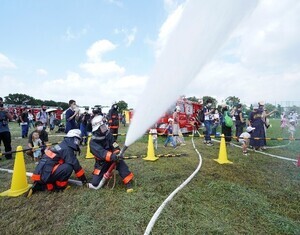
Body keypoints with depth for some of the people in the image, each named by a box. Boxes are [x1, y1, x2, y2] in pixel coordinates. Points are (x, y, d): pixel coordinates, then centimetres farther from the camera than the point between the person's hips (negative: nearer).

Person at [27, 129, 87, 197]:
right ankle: (60, 186, -2)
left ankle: (38, 186, 13)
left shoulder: (61, 146, 17)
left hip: (41, 174, 10)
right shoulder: (67, 149, -14)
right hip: (45, 175, -10)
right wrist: (84, 179, -2)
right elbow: (76, 165, -13)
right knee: (68, 167, -21)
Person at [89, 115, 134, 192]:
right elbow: (101, 153, -36)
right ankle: (105, 173, 25)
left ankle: (128, 183, -24)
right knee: (95, 183, -5)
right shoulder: (93, 142, -21)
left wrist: (117, 154, -36)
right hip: (102, 162, -1)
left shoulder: (108, 134, -10)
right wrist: (112, 156, -52)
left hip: (112, 158, 2)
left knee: (120, 161, -30)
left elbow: (115, 146, -15)